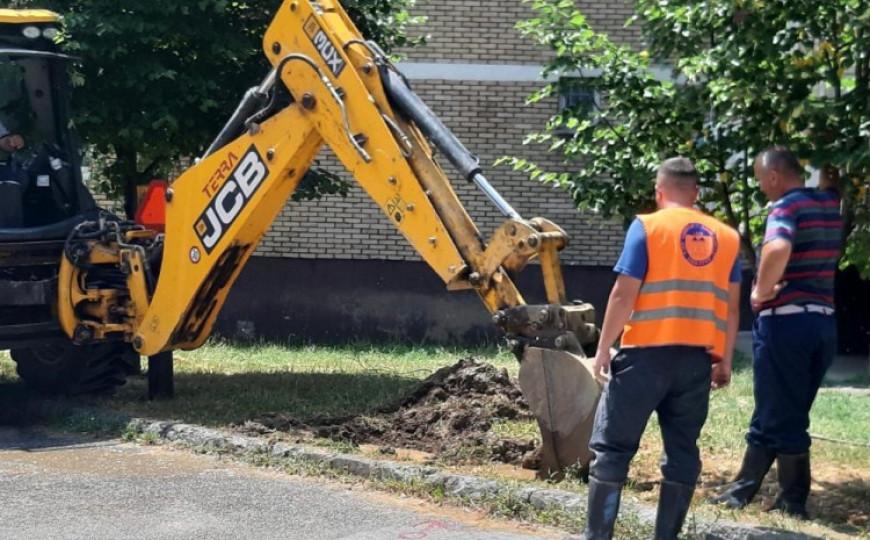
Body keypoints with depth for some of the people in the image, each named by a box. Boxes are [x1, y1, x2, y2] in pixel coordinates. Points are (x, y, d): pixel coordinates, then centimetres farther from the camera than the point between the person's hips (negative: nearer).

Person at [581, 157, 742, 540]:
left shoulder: (647, 227, -2)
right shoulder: (726, 237, 11)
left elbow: (624, 295, -7)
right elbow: (731, 307, 11)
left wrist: (603, 348, 0)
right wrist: (725, 360, 18)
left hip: (648, 353, -4)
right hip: (698, 359, 4)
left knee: (612, 446, 3)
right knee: (682, 450, 10)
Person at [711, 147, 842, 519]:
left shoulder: (787, 206, -14)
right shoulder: (829, 204, 10)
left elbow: (778, 249, -33)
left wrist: (761, 291, -19)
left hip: (786, 321, -8)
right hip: (823, 321, 8)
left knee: (781, 419, 2)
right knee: (773, 416, 14)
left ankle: (793, 502, 8)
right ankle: (742, 490, 19)